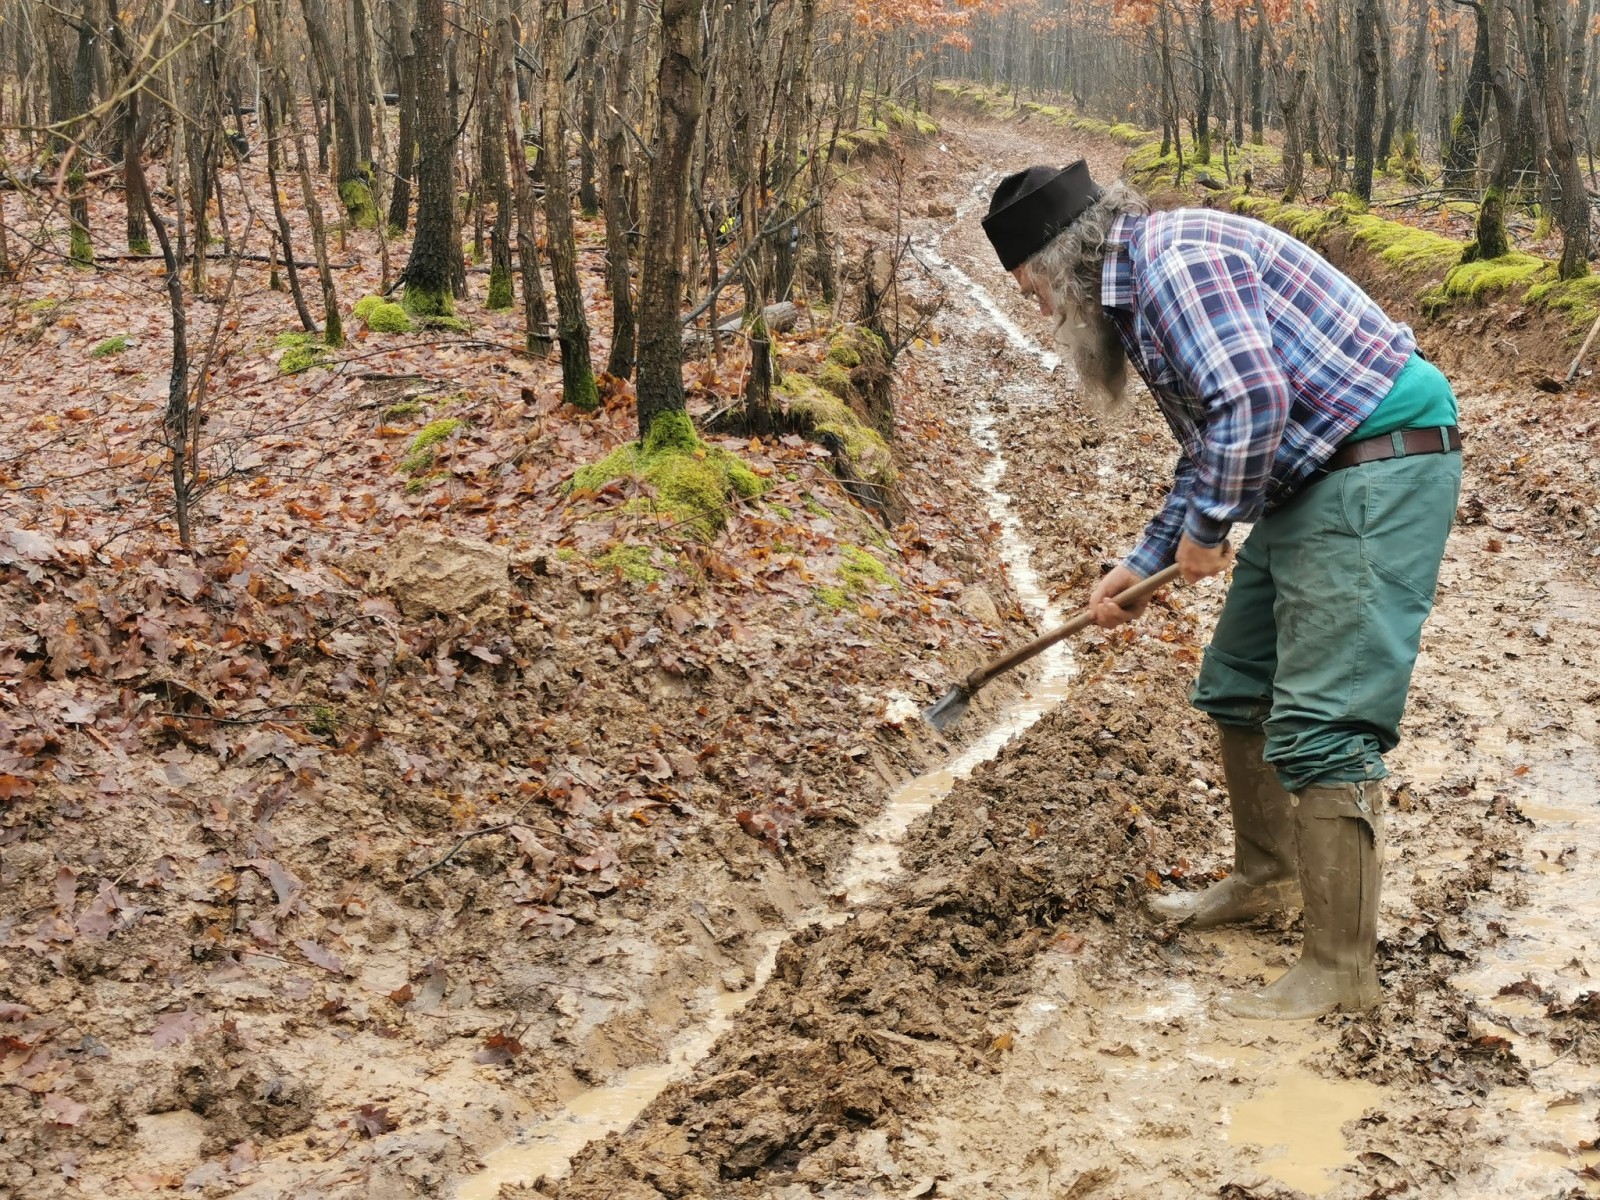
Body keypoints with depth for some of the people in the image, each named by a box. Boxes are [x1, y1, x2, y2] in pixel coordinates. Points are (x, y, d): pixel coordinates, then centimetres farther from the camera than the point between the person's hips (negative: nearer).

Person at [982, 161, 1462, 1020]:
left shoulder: (1176, 257, -16)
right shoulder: (1137, 291, 17)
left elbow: (1251, 401, -28)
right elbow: (1204, 450, 24)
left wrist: (1206, 528, -15)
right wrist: (1141, 564, 23)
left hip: (1379, 467, -11)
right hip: (1308, 478, 11)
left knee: (1321, 729, -12)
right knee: (1235, 690, 19)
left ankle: (1339, 973, -5)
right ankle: (1265, 880, 36)